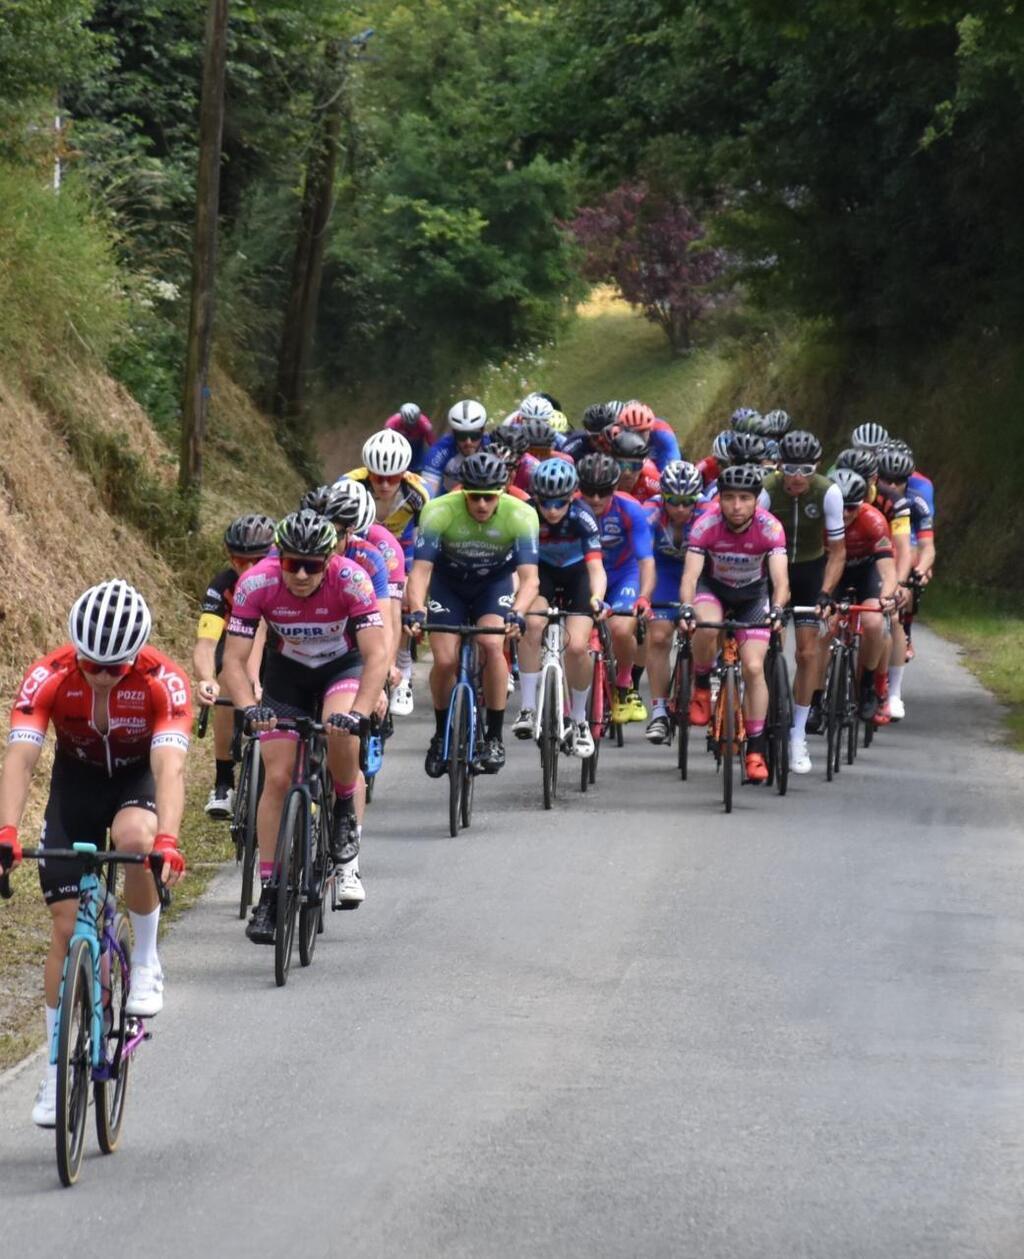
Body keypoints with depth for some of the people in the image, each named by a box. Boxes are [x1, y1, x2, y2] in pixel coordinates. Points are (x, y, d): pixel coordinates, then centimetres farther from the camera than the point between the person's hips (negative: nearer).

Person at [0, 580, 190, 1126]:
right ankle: (57, 1071, 5)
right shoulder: (48, 677, -27)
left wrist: (167, 840, -56)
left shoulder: (163, 681, -30)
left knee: (135, 839, -37)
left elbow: (169, 765, -40)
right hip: (75, 783, 1)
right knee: (67, 927, -6)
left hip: (136, 780, -1)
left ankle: (146, 961, -12)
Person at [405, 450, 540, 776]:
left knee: (491, 645, -27)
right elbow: (421, 569, -31)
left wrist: (516, 613, -52)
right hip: (449, 582, 0)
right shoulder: (440, 512, -30)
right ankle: (442, 734, 13)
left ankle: (495, 737, -14)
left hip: (495, 581, 0)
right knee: (445, 661, -15)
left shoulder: (520, 515, -29)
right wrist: (415, 611, -49)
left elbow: (530, 578, -32)